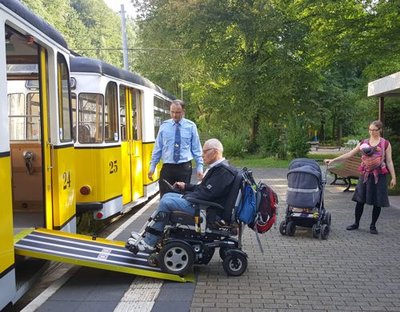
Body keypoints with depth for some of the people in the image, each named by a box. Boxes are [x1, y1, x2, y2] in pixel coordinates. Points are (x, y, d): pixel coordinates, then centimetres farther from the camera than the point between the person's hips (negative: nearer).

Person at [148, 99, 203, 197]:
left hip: (184, 167, -1)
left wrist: (199, 167, 1)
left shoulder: (191, 126, 2)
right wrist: (152, 166, 7)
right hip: (167, 167, 1)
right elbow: (158, 147, 8)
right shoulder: (164, 126, 5)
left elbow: (196, 149, 5)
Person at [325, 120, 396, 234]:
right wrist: (333, 160, -5)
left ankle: (373, 226, 18)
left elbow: (389, 161, 1)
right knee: (360, 200, 4)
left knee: (377, 202, 3)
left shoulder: (385, 144, -1)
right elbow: (349, 154, 2)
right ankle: (356, 223, 19)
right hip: (365, 174, 2)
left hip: (379, 176, -2)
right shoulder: (363, 143, 5)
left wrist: (393, 177, -4)